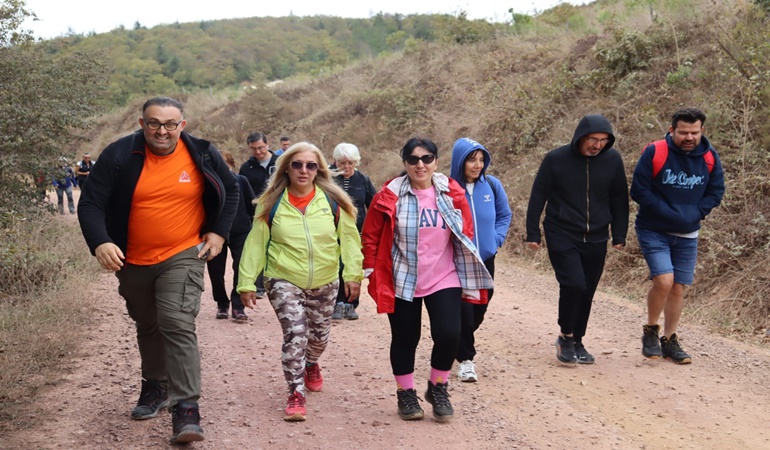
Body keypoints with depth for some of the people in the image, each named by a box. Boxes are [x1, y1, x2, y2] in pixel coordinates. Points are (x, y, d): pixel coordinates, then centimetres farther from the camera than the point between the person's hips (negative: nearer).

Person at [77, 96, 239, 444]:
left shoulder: (202, 155, -6)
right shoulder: (119, 155, -10)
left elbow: (230, 190, 11)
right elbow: (90, 203, -11)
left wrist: (218, 232, 0)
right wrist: (100, 242, -28)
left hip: (182, 256, -2)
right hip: (132, 261, 3)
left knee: (178, 325, -19)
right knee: (148, 327, 20)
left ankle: (186, 409, -19)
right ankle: (156, 387, 41)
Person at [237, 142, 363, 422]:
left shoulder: (333, 201, -6)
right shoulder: (272, 204, -6)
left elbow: (349, 238, -1)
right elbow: (255, 244, -2)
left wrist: (353, 274, -7)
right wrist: (247, 283, -3)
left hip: (324, 283, 2)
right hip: (284, 281, -2)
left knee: (319, 335, 16)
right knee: (295, 333, -17)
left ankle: (311, 365, 49)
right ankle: (296, 394, -8)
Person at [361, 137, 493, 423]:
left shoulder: (452, 194, -2)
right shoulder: (390, 196, -7)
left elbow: (466, 237, 5)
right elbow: (370, 236, 0)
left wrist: (469, 281, 6)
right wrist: (372, 272, -2)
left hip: (444, 279, 1)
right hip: (402, 281, -1)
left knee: (449, 334, -11)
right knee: (405, 339, 8)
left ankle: (438, 388, 14)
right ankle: (406, 394, 28)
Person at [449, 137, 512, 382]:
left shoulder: (492, 185, -3)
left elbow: (504, 215, 11)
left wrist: (497, 238, -1)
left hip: (486, 259, 4)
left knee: (479, 309, 15)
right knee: (463, 310, -6)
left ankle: (459, 342, 40)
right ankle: (465, 359, 8)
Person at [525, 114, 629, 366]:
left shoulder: (613, 160, -1)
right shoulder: (556, 159, -9)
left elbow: (619, 199, 10)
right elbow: (538, 197, -2)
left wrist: (619, 235, 7)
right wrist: (533, 234, -3)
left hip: (596, 240, 4)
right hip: (562, 238, -3)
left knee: (586, 292, 8)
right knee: (574, 285, -17)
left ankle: (577, 341, 26)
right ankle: (566, 337, 4)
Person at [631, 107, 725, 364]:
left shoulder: (709, 158, -2)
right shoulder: (654, 153, -14)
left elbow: (716, 191, 7)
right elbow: (638, 191, -13)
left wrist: (694, 214, -10)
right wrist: (670, 214, -17)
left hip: (687, 236, 4)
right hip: (654, 231, -4)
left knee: (678, 288, 7)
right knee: (664, 281, -19)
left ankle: (670, 341, 22)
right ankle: (650, 331, 4)